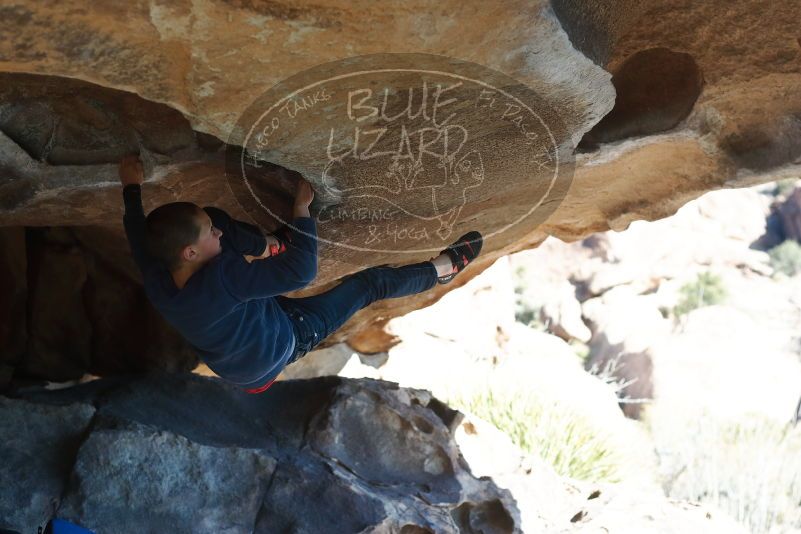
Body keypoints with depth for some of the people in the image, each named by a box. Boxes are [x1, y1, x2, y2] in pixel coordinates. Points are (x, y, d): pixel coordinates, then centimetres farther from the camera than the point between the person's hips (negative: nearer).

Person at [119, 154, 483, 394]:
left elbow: (136, 231, 1)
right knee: (370, 283, 2)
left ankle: (273, 245, 22)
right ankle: (443, 267, 24)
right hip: (286, 340, -6)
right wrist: (301, 208, -32)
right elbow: (302, 271, -42)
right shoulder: (220, 280, -46)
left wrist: (131, 188, 9)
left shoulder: (154, 279, -23)